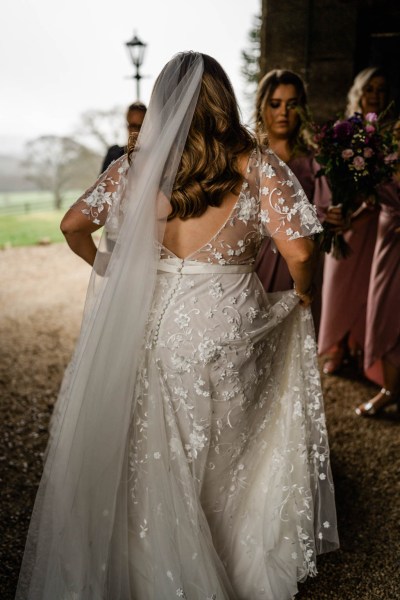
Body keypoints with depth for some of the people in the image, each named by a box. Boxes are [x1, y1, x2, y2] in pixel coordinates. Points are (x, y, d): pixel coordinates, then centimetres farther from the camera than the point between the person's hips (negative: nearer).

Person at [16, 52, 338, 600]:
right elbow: (298, 251, -16)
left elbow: (73, 224, 3)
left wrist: (107, 270, 20)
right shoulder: (257, 167, -8)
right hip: (229, 329, -1)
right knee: (228, 460, 18)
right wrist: (303, 294, 4)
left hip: (153, 325, 2)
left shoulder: (136, 167, -1)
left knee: (158, 459, 18)